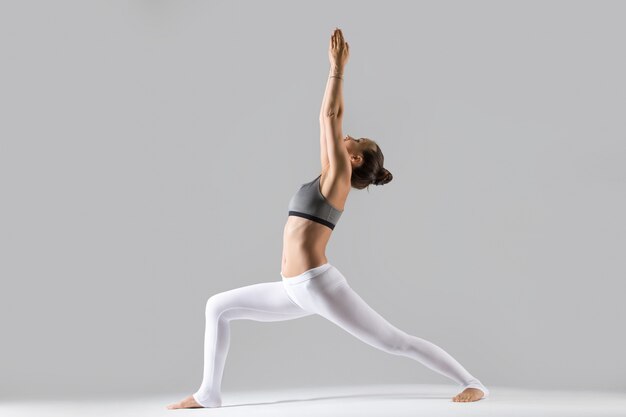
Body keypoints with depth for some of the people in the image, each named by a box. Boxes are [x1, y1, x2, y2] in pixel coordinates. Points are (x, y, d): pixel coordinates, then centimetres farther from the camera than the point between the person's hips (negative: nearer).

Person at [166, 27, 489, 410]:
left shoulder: (340, 174, -4)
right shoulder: (330, 177, 17)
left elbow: (328, 115, -5)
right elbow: (333, 118, 21)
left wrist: (337, 69, 3)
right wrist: (336, 71, 26)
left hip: (320, 285, -9)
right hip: (294, 291, 9)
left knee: (395, 342, -4)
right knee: (219, 307, 12)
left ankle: (474, 384, 6)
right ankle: (209, 394, 14)